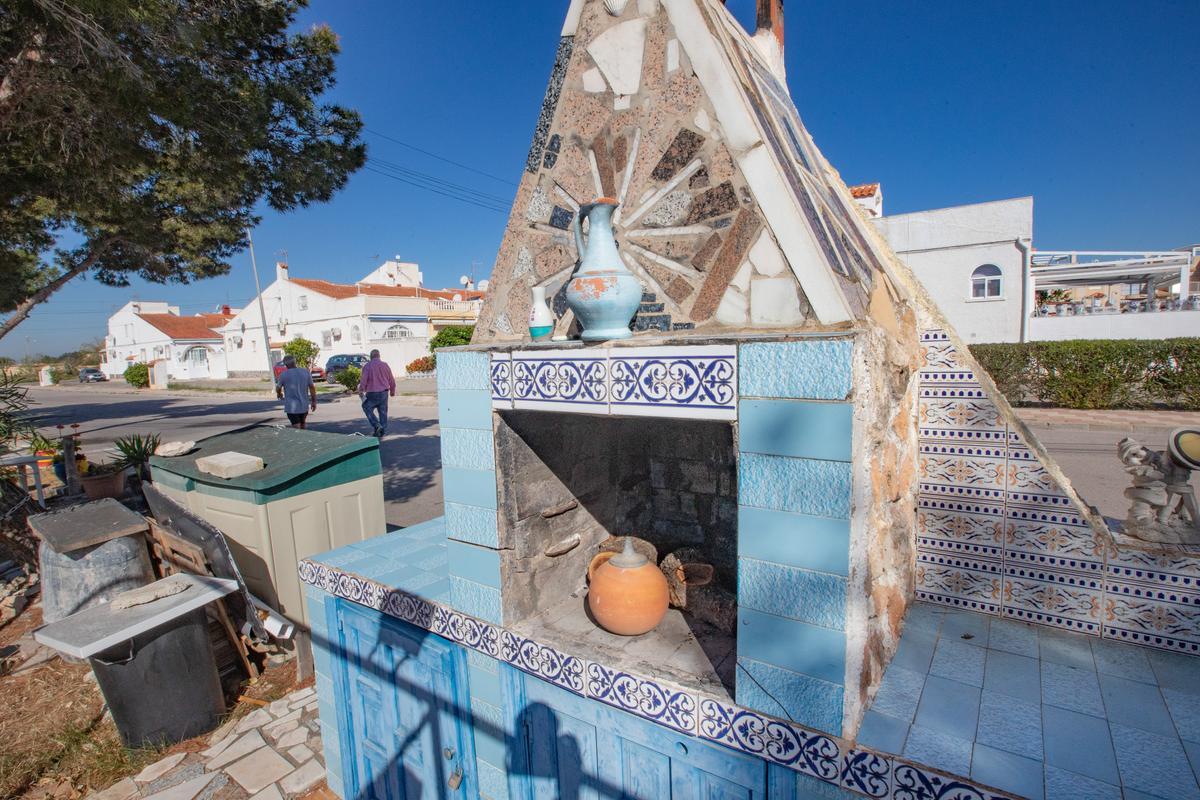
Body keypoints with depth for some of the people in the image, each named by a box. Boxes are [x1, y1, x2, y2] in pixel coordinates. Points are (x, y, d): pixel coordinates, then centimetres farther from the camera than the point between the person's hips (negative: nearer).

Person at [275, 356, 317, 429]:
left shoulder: (283, 374, -9)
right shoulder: (306, 372, 0)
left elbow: (278, 388, 4)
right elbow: (312, 387, 2)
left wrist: (279, 394, 27)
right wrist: (314, 401, 9)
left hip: (291, 407, -3)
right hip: (304, 406, 4)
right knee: (303, 427, 20)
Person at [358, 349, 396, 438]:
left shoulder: (367, 366, -5)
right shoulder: (385, 365, 6)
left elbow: (363, 380, -13)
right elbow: (391, 380, 11)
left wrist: (361, 391, -4)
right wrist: (392, 391, 23)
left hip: (372, 393, -4)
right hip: (384, 393, 4)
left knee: (367, 409, 11)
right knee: (383, 412, 9)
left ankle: (377, 426, -6)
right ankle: (382, 432, 12)